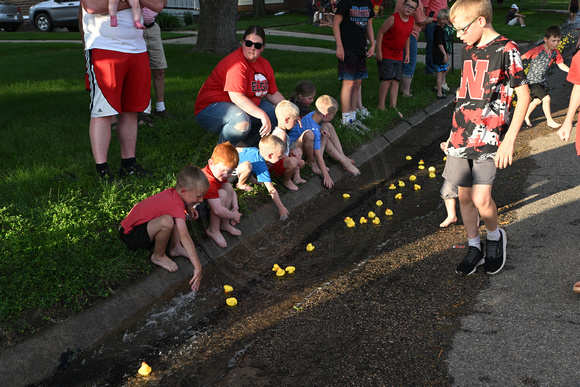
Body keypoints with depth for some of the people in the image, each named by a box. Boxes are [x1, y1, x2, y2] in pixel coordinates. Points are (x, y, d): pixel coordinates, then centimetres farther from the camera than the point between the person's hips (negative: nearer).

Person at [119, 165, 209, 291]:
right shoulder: (177, 206, -28)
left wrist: (189, 208, 8)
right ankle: (158, 256, -10)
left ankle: (175, 247, 4)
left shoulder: (172, 192, -2)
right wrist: (198, 267, -38)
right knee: (166, 221, -35)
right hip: (130, 234, -10)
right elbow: (185, 237, -36)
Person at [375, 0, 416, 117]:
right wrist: (378, 51, -15)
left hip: (398, 55, 7)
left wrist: (407, 53, 15)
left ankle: (393, 106, 6)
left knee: (396, 80, 3)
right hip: (385, 54, -6)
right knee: (387, 79, -10)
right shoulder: (393, 18, -15)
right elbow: (380, 33, -12)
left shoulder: (412, 21, 6)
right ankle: (381, 106, -3)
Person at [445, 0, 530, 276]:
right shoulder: (467, 50, 11)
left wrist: (509, 140, -14)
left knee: (481, 199, -11)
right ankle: (474, 248, 25)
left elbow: (523, 95, -8)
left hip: (489, 139, -6)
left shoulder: (506, 49, -9)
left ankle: (495, 237, 18)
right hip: (461, 136, 6)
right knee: (464, 196, 9)